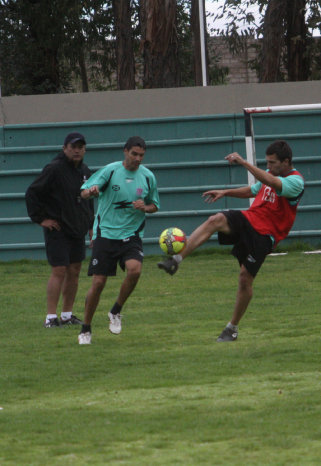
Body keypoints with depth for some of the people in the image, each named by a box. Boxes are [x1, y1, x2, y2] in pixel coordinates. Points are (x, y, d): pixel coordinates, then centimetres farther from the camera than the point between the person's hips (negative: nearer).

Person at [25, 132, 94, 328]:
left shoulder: (85, 171, 11)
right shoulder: (54, 170, -12)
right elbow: (32, 193, -10)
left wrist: (91, 225, 19)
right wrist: (40, 218, -11)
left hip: (78, 231, 7)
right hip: (57, 230, -7)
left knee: (74, 272, 8)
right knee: (59, 271, -10)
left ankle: (68, 314, 16)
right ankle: (51, 317, -7)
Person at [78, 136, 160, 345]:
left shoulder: (148, 177, 3)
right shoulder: (110, 170, -5)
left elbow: (154, 205, 17)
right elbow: (84, 193, -9)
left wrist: (145, 207, -7)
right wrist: (91, 191, -34)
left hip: (132, 235, 2)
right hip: (106, 233, -2)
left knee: (135, 270, -25)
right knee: (98, 283, -5)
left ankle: (116, 312, -1)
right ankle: (86, 329, 14)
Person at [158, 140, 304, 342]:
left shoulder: (296, 181, -15)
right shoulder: (271, 174, 12)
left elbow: (272, 183, -35)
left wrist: (244, 163, -39)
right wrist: (226, 192, 21)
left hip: (263, 235, -6)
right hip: (249, 219, 6)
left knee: (245, 278, -8)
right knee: (215, 220, -24)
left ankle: (233, 328, 11)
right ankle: (176, 260, -35)